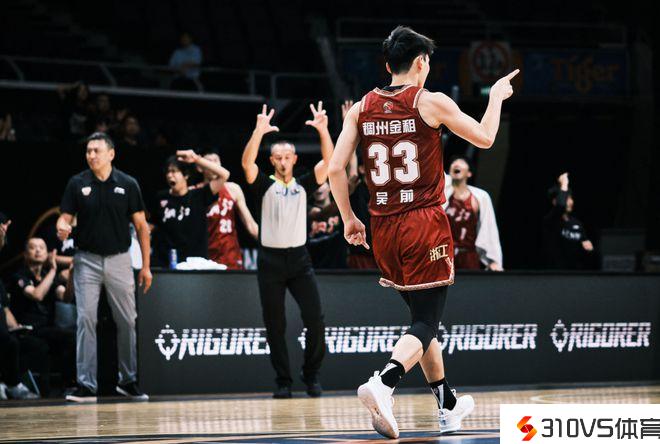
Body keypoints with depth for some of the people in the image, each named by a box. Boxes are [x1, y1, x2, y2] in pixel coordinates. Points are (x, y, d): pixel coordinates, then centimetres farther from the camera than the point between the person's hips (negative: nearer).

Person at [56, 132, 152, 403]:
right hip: (87, 259, 0)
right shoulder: (77, 184, 1)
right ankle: (86, 385, -6)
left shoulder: (127, 184, 0)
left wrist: (146, 266, 0)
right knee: (86, 320, -6)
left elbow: (141, 226, 3)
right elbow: (65, 218, 1)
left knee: (126, 322, 5)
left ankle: (128, 381, 19)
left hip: (119, 259, 1)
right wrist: (62, 228, -25)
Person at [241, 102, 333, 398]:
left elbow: (328, 160, -2)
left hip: (299, 260, 1)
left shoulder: (304, 185, 10)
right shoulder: (265, 186, 4)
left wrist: (323, 129, -18)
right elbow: (247, 163, -14)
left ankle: (311, 375, 9)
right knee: (275, 326, 1)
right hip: (270, 260, -1)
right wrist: (259, 131, -28)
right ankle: (283, 381, 10)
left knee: (315, 320, -7)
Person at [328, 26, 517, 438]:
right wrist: (497, 96, 19)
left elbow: (336, 168, -1)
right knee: (427, 322, -4)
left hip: (383, 229, 5)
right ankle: (384, 382, -32)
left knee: (423, 314, 21)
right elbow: (485, 138, 2)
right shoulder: (432, 102, -7)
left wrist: (349, 219, 11)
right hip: (425, 225, -5)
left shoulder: (362, 108, 4)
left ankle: (448, 405, 30)